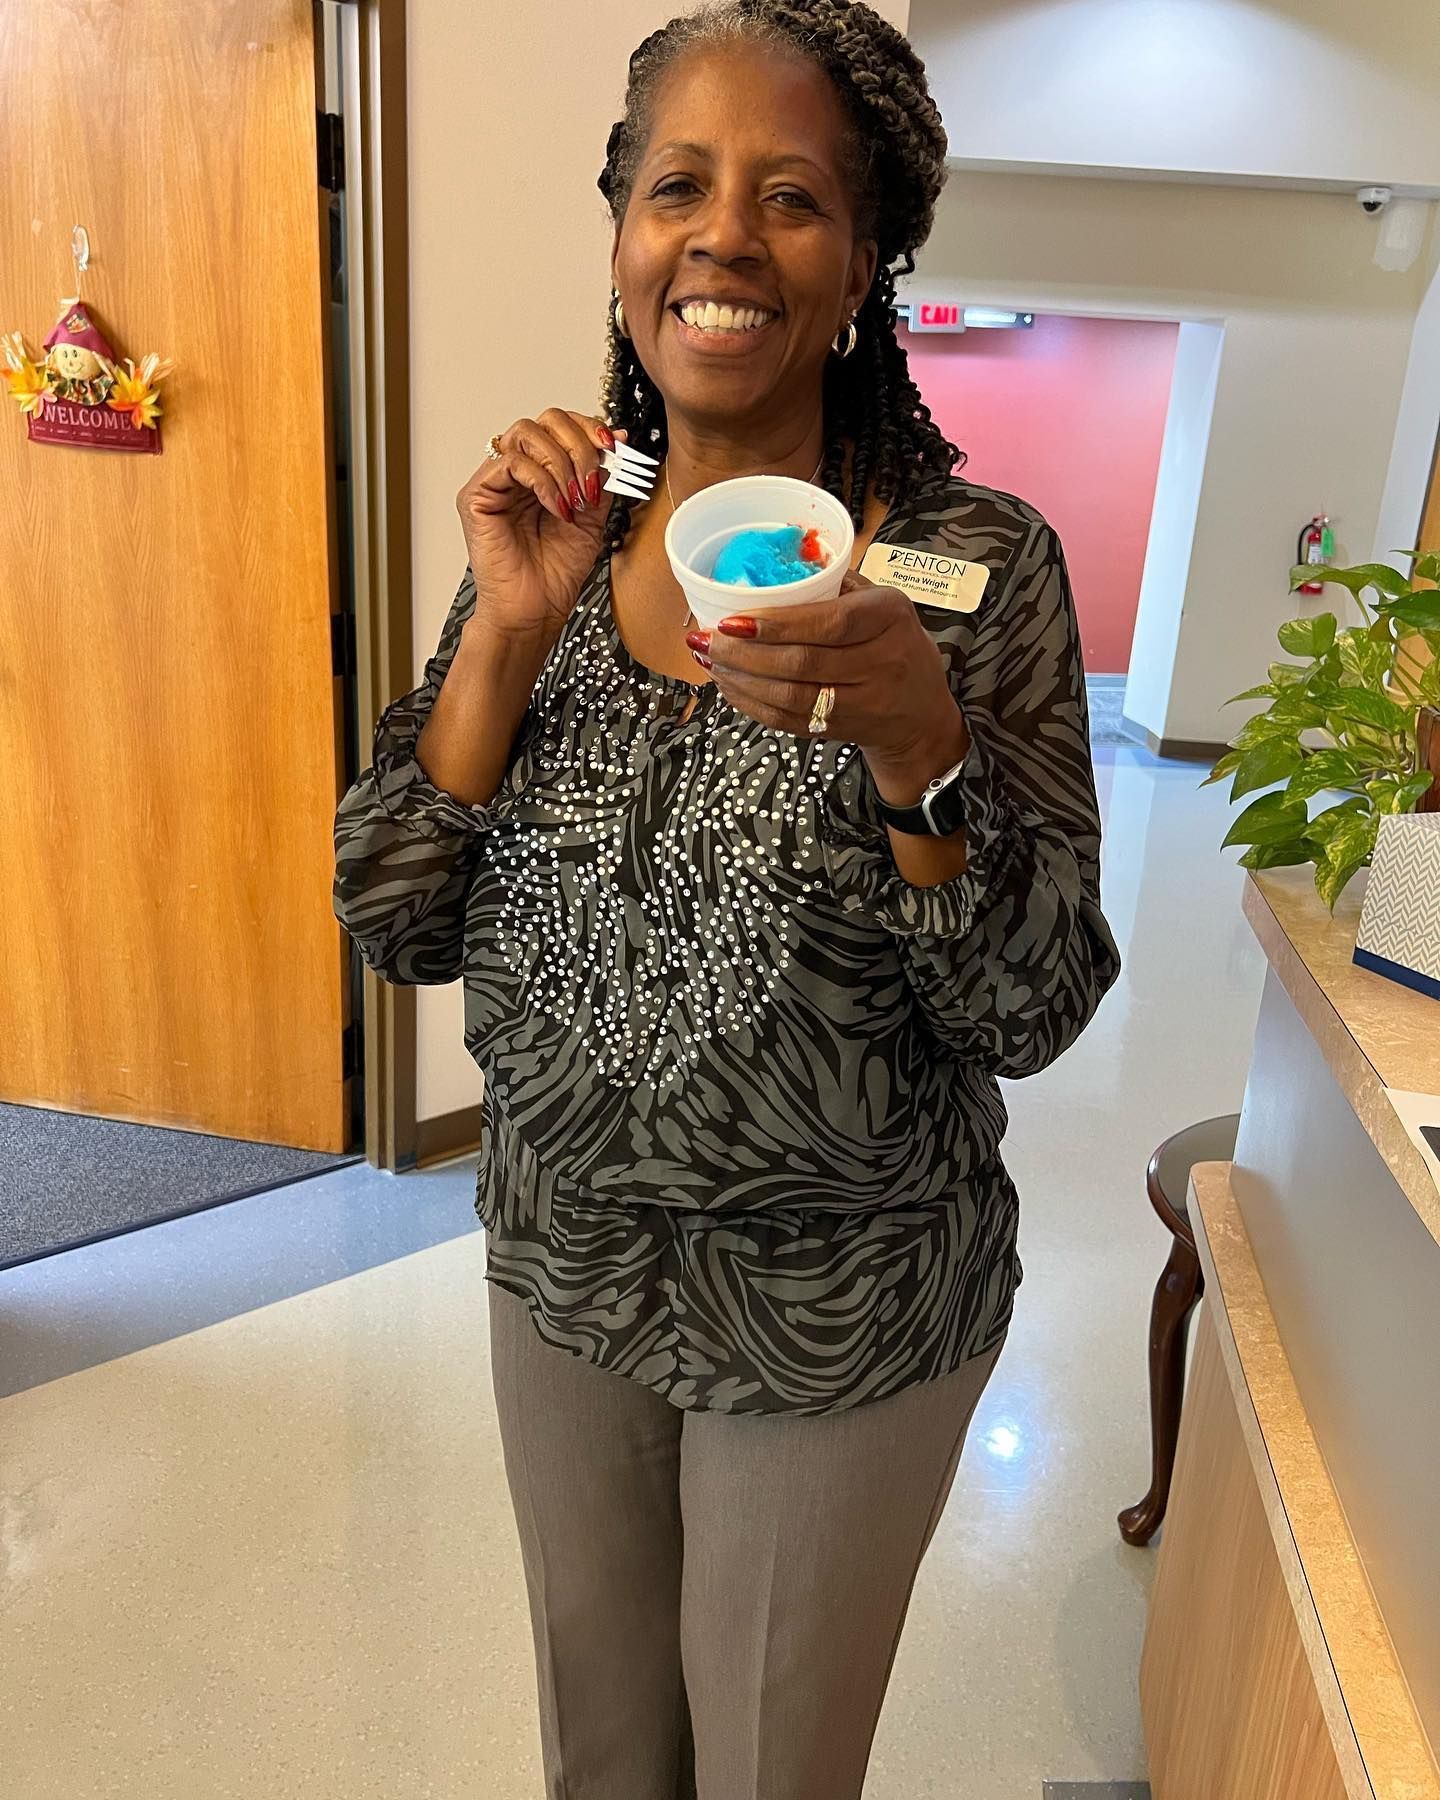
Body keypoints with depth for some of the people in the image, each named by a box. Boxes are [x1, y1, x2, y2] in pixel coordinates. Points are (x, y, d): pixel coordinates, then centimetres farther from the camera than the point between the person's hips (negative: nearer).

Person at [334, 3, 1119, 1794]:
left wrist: (913, 738, -34)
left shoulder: (976, 560, -15)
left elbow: (1034, 1014, -17)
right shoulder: (548, 547, -5)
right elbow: (398, 927, -8)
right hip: (559, 1263, 4)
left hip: (841, 1318, -3)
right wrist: (510, 635, -20)